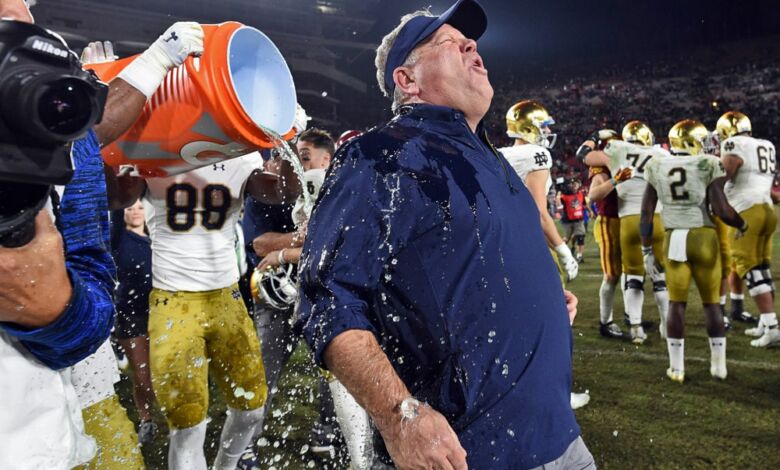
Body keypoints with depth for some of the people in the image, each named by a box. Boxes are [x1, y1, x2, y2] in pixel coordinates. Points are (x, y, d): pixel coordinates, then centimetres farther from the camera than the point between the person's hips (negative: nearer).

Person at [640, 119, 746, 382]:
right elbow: (721, 209, -10)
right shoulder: (707, 165, -3)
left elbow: (646, 215, 6)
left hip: (673, 240, 2)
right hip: (703, 237, -1)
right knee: (712, 302, 12)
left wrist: (647, 250, 13)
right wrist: (742, 225, 10)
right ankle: (718, 365, 20)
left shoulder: (657, 169, 6)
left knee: (676, 303, 9)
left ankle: (676, 368, 10)